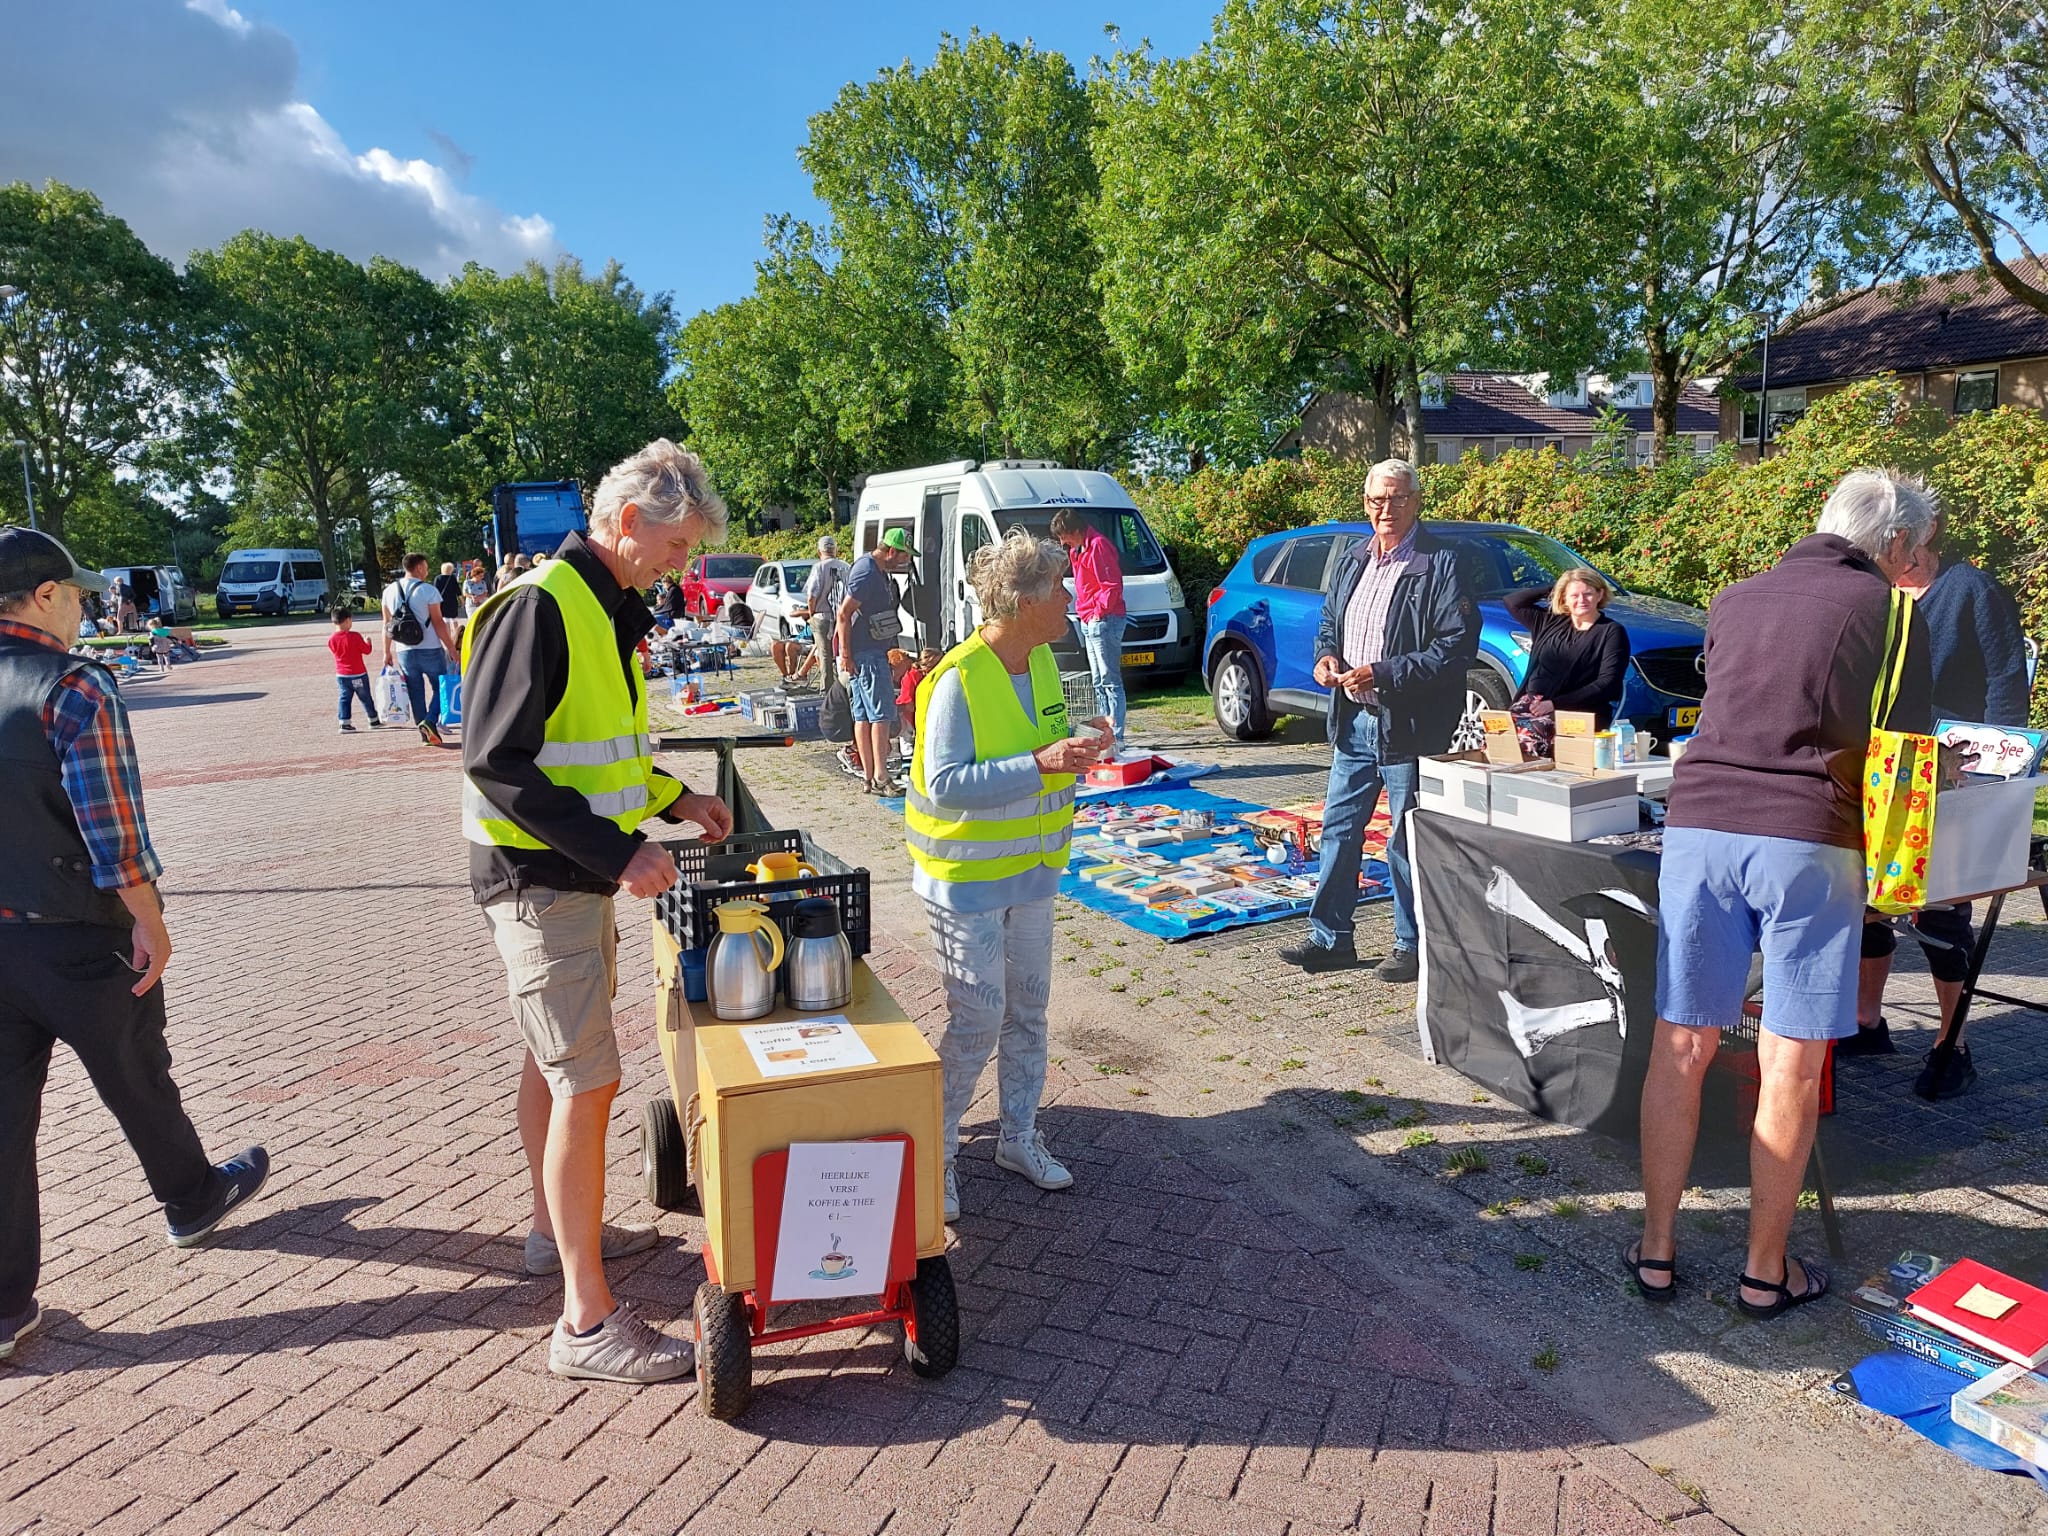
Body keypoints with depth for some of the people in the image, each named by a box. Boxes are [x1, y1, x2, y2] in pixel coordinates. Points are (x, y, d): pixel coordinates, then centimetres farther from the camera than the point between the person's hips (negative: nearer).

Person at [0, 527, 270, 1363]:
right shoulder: (75, 687, -17)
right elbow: (113, 824, -22)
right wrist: (149, 923, -12)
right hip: (78, 937, -5)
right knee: (138, 1084, 16)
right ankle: (193, 1201, 38)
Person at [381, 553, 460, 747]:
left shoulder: (390, 591, 6)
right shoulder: (427, 590, -9)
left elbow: (387, 624, 10)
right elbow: (438, 623, -11)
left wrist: (387, 652, 15)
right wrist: (451, 648, -6)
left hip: (404, 651, 5)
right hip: (430, 650, -4)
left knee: (416, 694, 10)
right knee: (440, 687, 9)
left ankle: (426, 734, 10)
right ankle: (430, 721, -12)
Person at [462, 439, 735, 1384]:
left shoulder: (603, 608, 11)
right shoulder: (540, 607, -20)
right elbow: (496, 761, -25)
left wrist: (672, 799, 11)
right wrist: (615, 852, -27)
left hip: (577, 874, 10)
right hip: (539, 879, -10)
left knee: (554, 1060, 22)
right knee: (587, 1083, -8)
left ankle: (558, 1230, 40)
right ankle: (587, 1323, 2)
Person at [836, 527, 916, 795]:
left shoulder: (877, 571, 15)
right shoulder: (867, 572, -16)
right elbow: (844, 613, -21)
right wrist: (846, 655, -21)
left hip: (872, 652, 10)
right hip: (865, 655, -10)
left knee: (863, 715, 11)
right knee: (881, 713, -9)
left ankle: (869, 777, 16)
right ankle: (880, 778, -8)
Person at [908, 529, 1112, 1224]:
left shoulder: (1042, 661, 4)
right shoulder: (959, 679, -21)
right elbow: (944, 783, -25)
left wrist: (1078, 746, -5)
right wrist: (1039, 765, -31)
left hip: (1030, 873, 8)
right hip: (968, 880, -8)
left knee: (1028, 1012, 15)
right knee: (978, 1023, -3)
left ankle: (1019, 1136, 32)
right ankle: (933, 1152, 16)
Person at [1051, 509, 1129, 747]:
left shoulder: (1098, 545, -14)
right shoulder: (1078, 549, 17)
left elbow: (1113, 585, -19)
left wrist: (1099, 610, -14)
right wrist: (1084, 611, 12)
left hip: (1104, 620, -11)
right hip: (1089, 622, 11)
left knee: (1110, 681, -10)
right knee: (1099, 682, 13)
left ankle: (1116, 736, -10)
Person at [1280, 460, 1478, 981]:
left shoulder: (1439, 564, -11)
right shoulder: (1353, 559, 12)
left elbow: (1458, 644, -17)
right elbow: (1329, 619, 24)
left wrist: (1384, 674, -22)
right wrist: (1326, 655, 2)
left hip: (1408, 726, -7)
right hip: (1353, 720, 7)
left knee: (1408, 842, 3)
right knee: (1338, 828, 12)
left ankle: (1413, 946, 18)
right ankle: (1330, 938, 24)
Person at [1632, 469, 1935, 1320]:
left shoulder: (1734, 602, 17)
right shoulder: (1889, 612, 4)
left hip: (1700, 823, 4)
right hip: (1808, 841, -3)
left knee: (1681, 1047, 10)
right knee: (1790, 1065, 7)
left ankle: (1656, 1250, 19)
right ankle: (1766, 1271, 19)